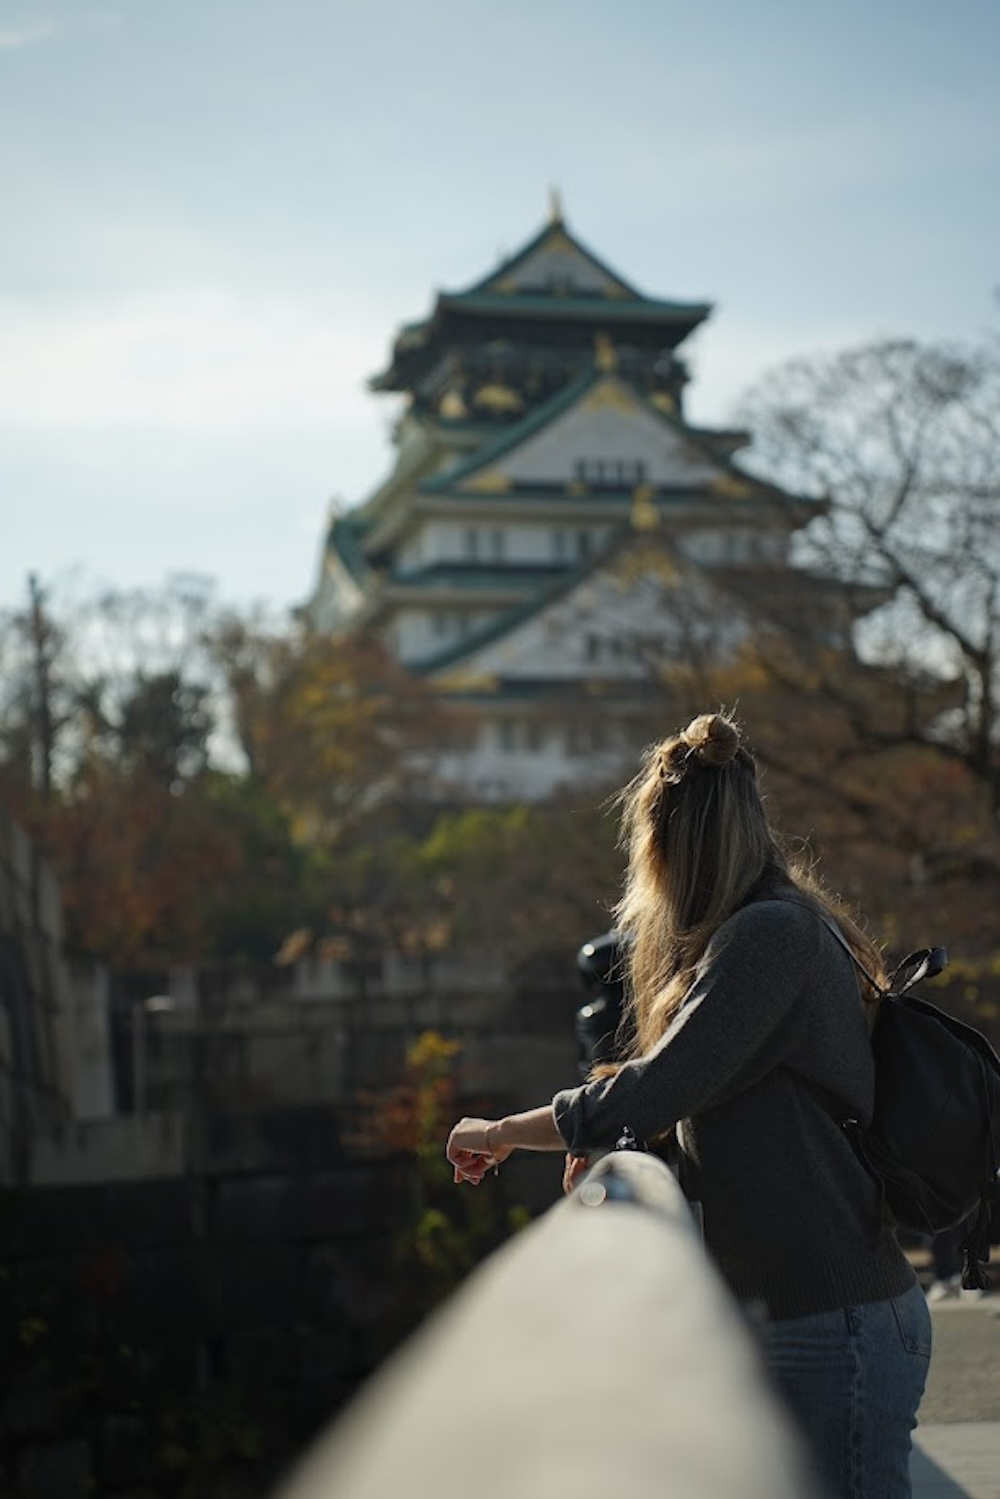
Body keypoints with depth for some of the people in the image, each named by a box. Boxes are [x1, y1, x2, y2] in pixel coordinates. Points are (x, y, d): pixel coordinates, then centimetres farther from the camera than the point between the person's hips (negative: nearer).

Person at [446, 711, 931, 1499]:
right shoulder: (777, 927, 16)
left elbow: (657, 1088, -19)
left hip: (834, 1325, -10)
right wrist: (614, 1145, 7)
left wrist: (499, 1133, -7)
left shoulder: (772, 933, -15)